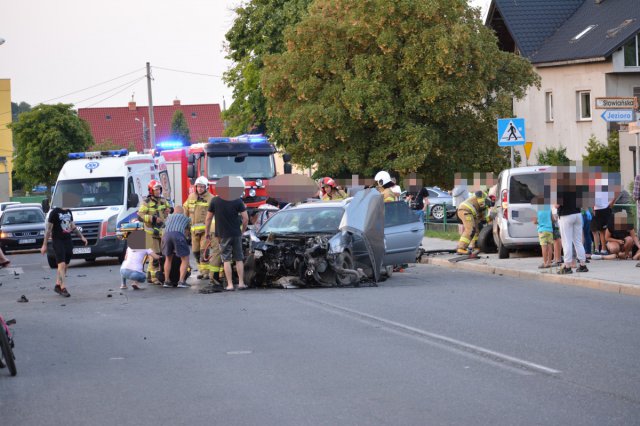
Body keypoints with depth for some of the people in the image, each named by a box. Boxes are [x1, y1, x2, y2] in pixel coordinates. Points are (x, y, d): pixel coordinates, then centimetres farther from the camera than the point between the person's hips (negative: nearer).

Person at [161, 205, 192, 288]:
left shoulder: (169, 216, 37)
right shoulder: (186, 219, 32)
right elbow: (187, 232, 38)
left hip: (167, 235, 3)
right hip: (178, 235, -3)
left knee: (168, 259, 23)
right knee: (185, 259, 9)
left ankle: (166, 281, 20)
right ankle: (181, 281, -4)